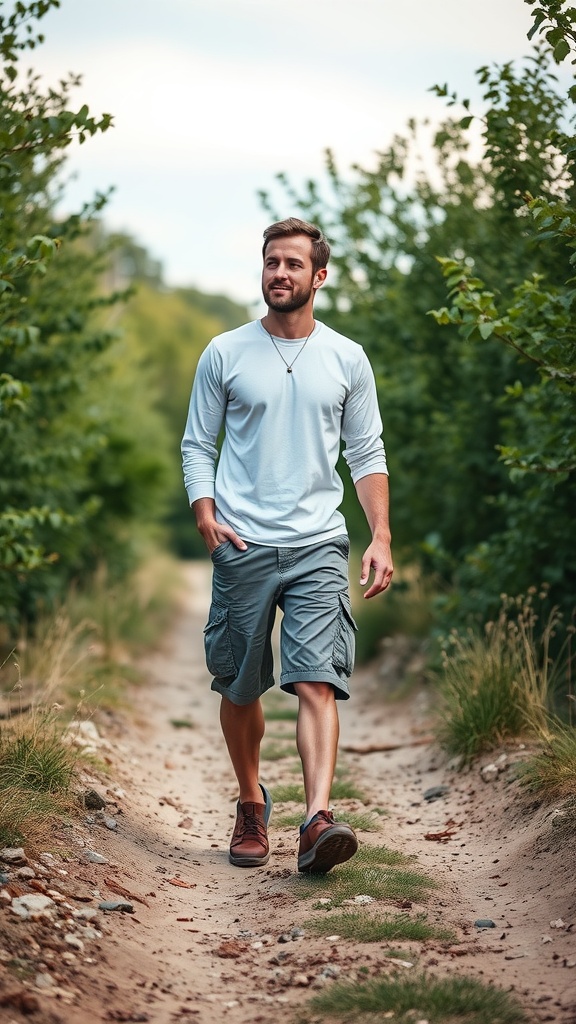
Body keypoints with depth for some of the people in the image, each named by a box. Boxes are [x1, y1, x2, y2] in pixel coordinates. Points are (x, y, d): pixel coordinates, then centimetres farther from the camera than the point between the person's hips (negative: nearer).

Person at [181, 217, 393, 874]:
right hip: (242, 547, 1)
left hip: (319, 547, 0)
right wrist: (205, 517, -9)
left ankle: (318, 820, -23)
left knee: (316, 682, -14)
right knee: (240, 689, 8)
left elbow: (367, 454, 11)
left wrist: (381, 538, 0)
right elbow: (197, 446, 8)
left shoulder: (347, 359, 9)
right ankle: (251, 806, 27)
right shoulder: (224, 353, 6)